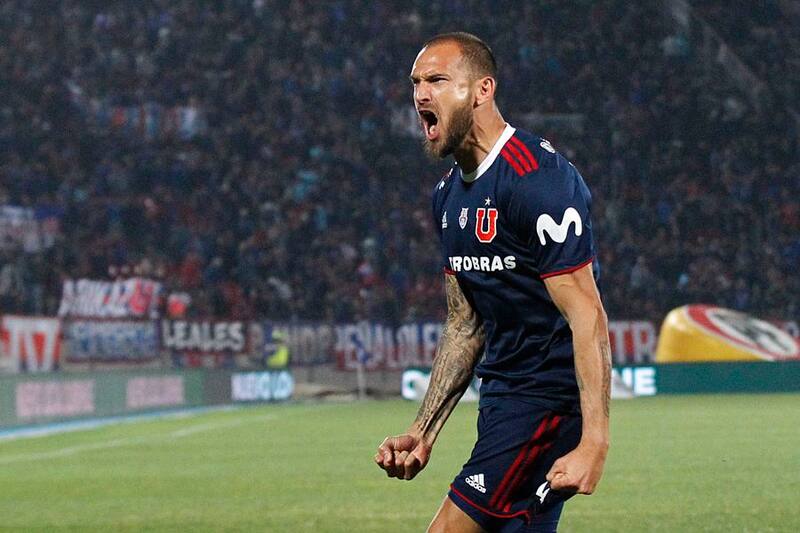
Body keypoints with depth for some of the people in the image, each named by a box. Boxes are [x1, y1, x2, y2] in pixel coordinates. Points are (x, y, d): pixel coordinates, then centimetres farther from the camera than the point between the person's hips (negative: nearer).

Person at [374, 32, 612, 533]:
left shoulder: (536, 178, -17)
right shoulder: (450, 194, 13)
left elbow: (587, 318, -22)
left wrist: (594, 442, -28)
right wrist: (423, 432, 13)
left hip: (551, 394, -10)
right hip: (502, 397, 10)